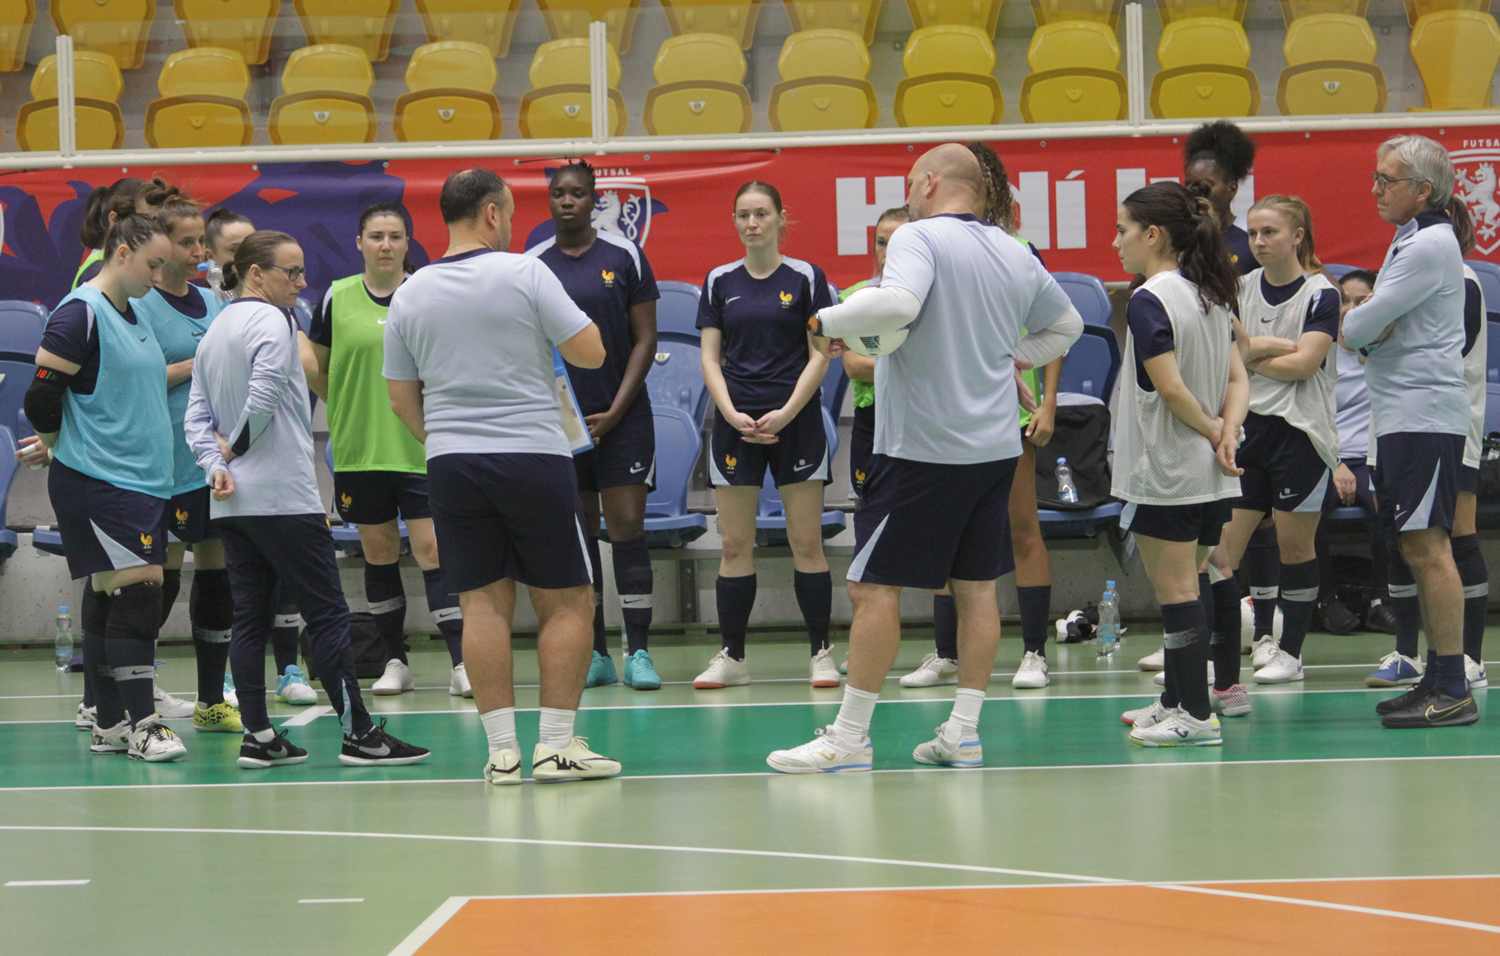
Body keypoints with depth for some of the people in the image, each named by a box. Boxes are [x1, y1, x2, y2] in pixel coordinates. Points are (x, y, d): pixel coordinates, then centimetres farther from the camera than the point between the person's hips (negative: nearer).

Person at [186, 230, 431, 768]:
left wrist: (215, 464, -1)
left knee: (251, 617, 8)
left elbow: (197, 414, 11)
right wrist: (237, 446, -5)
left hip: (232, 501, 9)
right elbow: (264, 396, -21)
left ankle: (257, 736, 6)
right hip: (283, 496, -9)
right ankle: (358, 734, -2)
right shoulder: (271, 321, -11)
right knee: (327, 613, -4)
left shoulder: (215, 330, 15)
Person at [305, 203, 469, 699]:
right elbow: (318, 369, 15)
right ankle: (395, 662, 18)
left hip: (421, 448, -2)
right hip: (359, 451, 2)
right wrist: (349, 407, 8)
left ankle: (460, 662, -8)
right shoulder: (337, 298, 4)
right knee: (378, 551, 8)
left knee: (431, 548, -8)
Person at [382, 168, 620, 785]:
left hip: (449, 463, 4)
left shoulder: (409, 295, 7)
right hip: (533, 455, -4)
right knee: (567, 601, 4)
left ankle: (502, 750, 2)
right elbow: (590, 353, -5)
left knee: (483, 603, 5)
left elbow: (401, 397, 13)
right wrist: (578, 322, 15)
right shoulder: (525, 275, -6)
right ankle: (556, 745, 0)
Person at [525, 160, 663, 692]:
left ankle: (638, 653, -4)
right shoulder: (531, 265, 6)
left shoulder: (625, 257, 1)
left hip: (621, 417, -2)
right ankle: (594, 654, 10)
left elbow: (645, 339, 1)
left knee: (627, 529, -6)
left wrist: (616, 411, -7)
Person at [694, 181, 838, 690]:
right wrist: (732, 414, -8)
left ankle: (821, 653, 4)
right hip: (736, 424, 2)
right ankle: (732, 657, 7)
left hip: (796, 422, -2)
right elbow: (710, 357, 7)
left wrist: (786, 413, -12)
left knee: (807, 543, -3)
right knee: (734, 546, 1)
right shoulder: (720, 282, 8)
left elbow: (819, 356, -1)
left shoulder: (806, 278, 1)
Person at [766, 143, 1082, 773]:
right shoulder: (1016, 254, 11)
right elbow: (1067, 325, 24)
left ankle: (850, 737, -1)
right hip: (994, 445, 7)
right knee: (976, 585, 10)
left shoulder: (919, 238, -11)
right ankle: (963, 732, 10)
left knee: (874, 586, -2)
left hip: (922, 449, -7)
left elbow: (898, 303, -30)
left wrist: (829, 320, -16)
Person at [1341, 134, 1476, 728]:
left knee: (1428, 547, -11)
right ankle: (1437, 681, 15)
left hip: (1425, 417, -10)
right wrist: (1365, 327, -6)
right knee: (1416, 549, 11)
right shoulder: (1410, 241, 19)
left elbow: (1359, 329, -16)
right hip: (1402, 417, 10)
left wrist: (1353, 328, 6)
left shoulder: (1430, 246, -14)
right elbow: (1369, 330, 17)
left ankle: (1453, 691, -11)